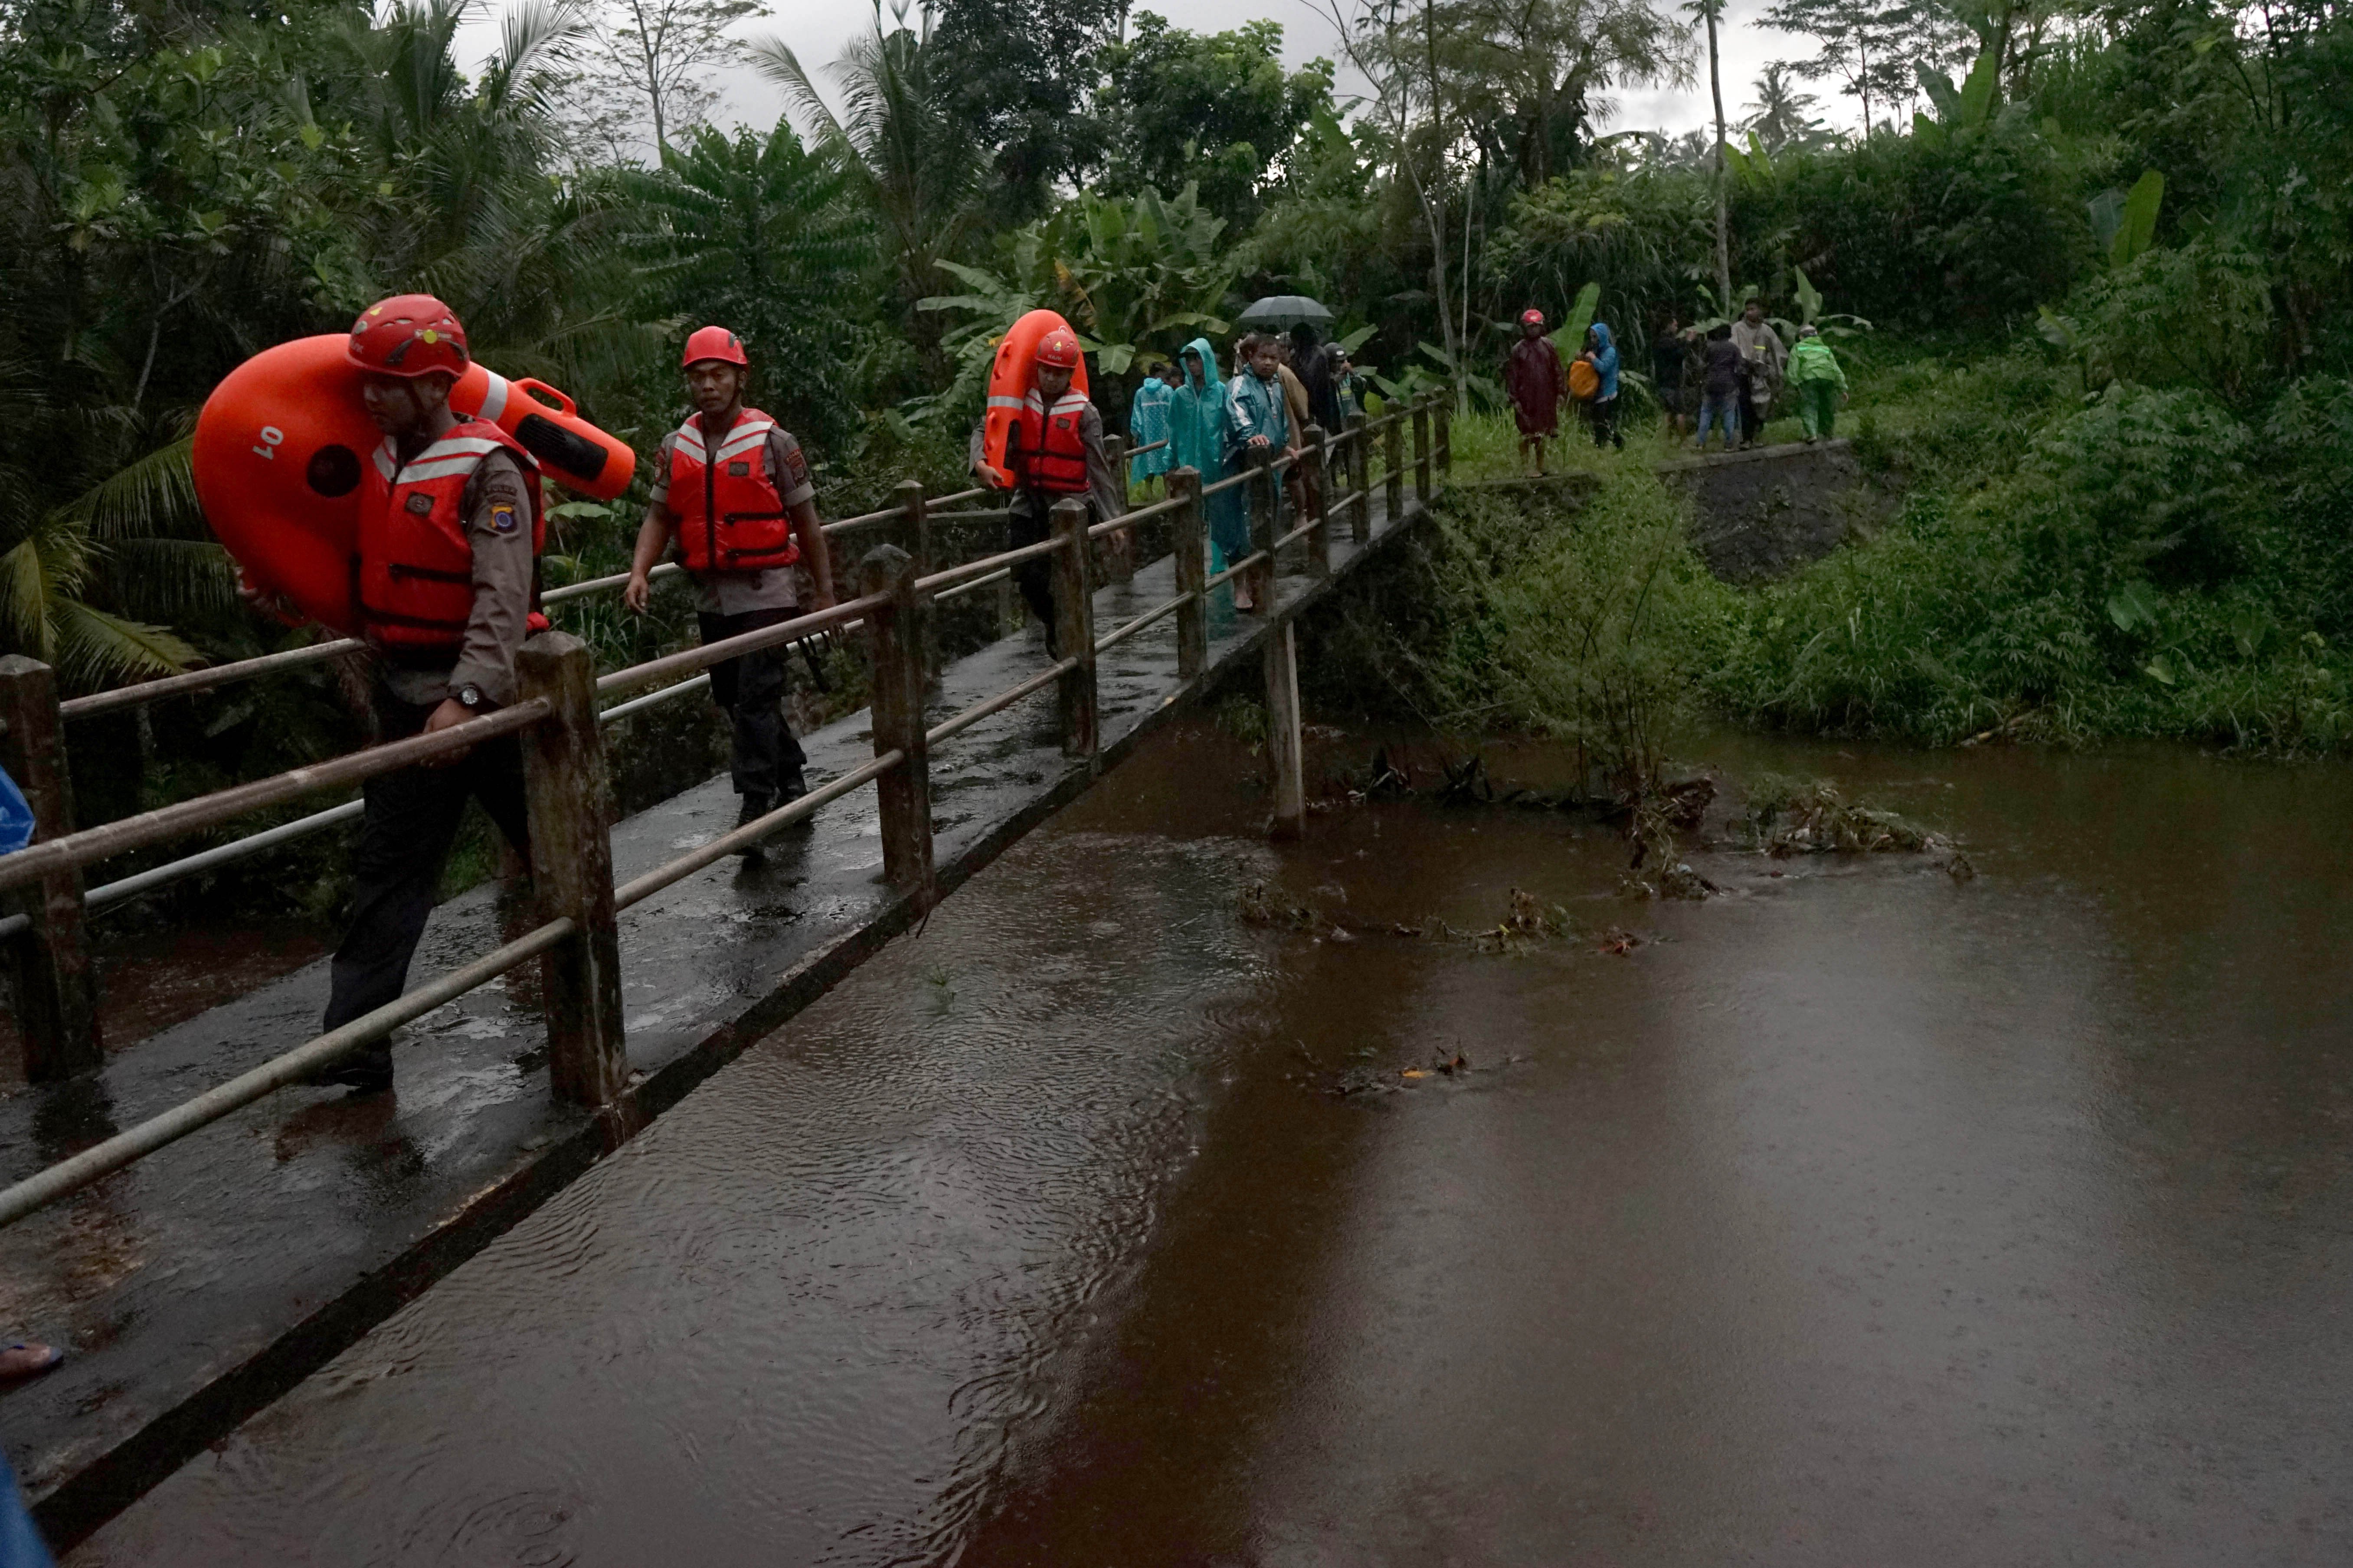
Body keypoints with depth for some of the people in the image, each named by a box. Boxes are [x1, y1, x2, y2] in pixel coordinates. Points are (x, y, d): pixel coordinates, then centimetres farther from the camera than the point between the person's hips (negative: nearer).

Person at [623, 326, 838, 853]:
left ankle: (755, 808, -8)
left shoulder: (772, 442, -6)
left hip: (766, 591, -6)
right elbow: (659, 517, 8)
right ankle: (791, 779, 31)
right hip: (710, 594, 6)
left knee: (756, 700, -11)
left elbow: (806, 523, -2)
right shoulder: (675, 447, 7)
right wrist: (639, 572, -9)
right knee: (733, 699, 14)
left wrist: (826, 593, 0)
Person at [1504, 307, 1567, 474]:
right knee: (1527, 433, -3)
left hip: (1546, 398, 3)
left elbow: (1558, 370, 10)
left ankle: (1541, 465, 21)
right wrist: (1514, 399, -4)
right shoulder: (1518, 350, -1)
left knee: (1544, 432, 10)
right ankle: (1526, 465, 3)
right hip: (1526, 398, -3)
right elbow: (1512, 375, 0)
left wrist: (1561, 392, 6)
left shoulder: (1549, 346, 7)